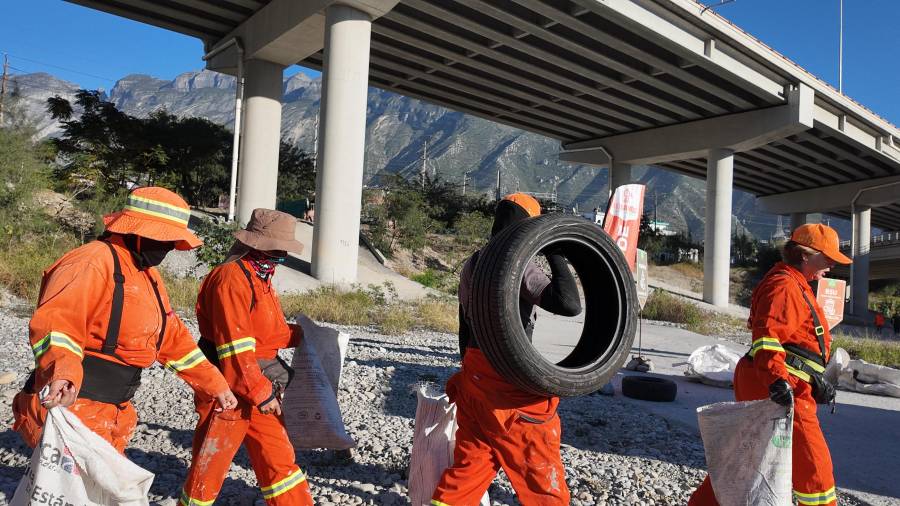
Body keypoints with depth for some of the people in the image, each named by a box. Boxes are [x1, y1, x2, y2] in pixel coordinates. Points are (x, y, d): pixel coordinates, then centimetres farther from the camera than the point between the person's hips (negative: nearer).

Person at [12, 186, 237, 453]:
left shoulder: (146, 274, 16)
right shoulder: (93, 261, -15)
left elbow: (173, 338, 21)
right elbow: (55, 319, -32)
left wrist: (215, 385, 21)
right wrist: (63, 371, -51)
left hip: (113, 411, 10)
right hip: (73, 404, -10)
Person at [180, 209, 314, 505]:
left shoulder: (260, 277, 12)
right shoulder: (232, 278, -19)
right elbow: (235, 348, -24)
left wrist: (300, 334, 5)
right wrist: (261, 392, -21)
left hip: (260, 388, 9)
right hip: (231, 391, -9)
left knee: (278, 459, 13)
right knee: (209, 467, 8)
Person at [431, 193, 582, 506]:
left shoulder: (471, 264, 9)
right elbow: (570, 305, -27)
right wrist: (555, 255, -17)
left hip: (474, 374, 8)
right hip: (509, 378, -8)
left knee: (472, 457, 18)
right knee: (539, 467, 8)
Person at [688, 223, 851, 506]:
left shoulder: (797, 286, 23)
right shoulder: (784, 285, -12)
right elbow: (767, 336, -26)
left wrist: (817, 382, 30)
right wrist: (777, 379, -37)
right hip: (778, 388, -11)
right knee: (811, 462, -1)